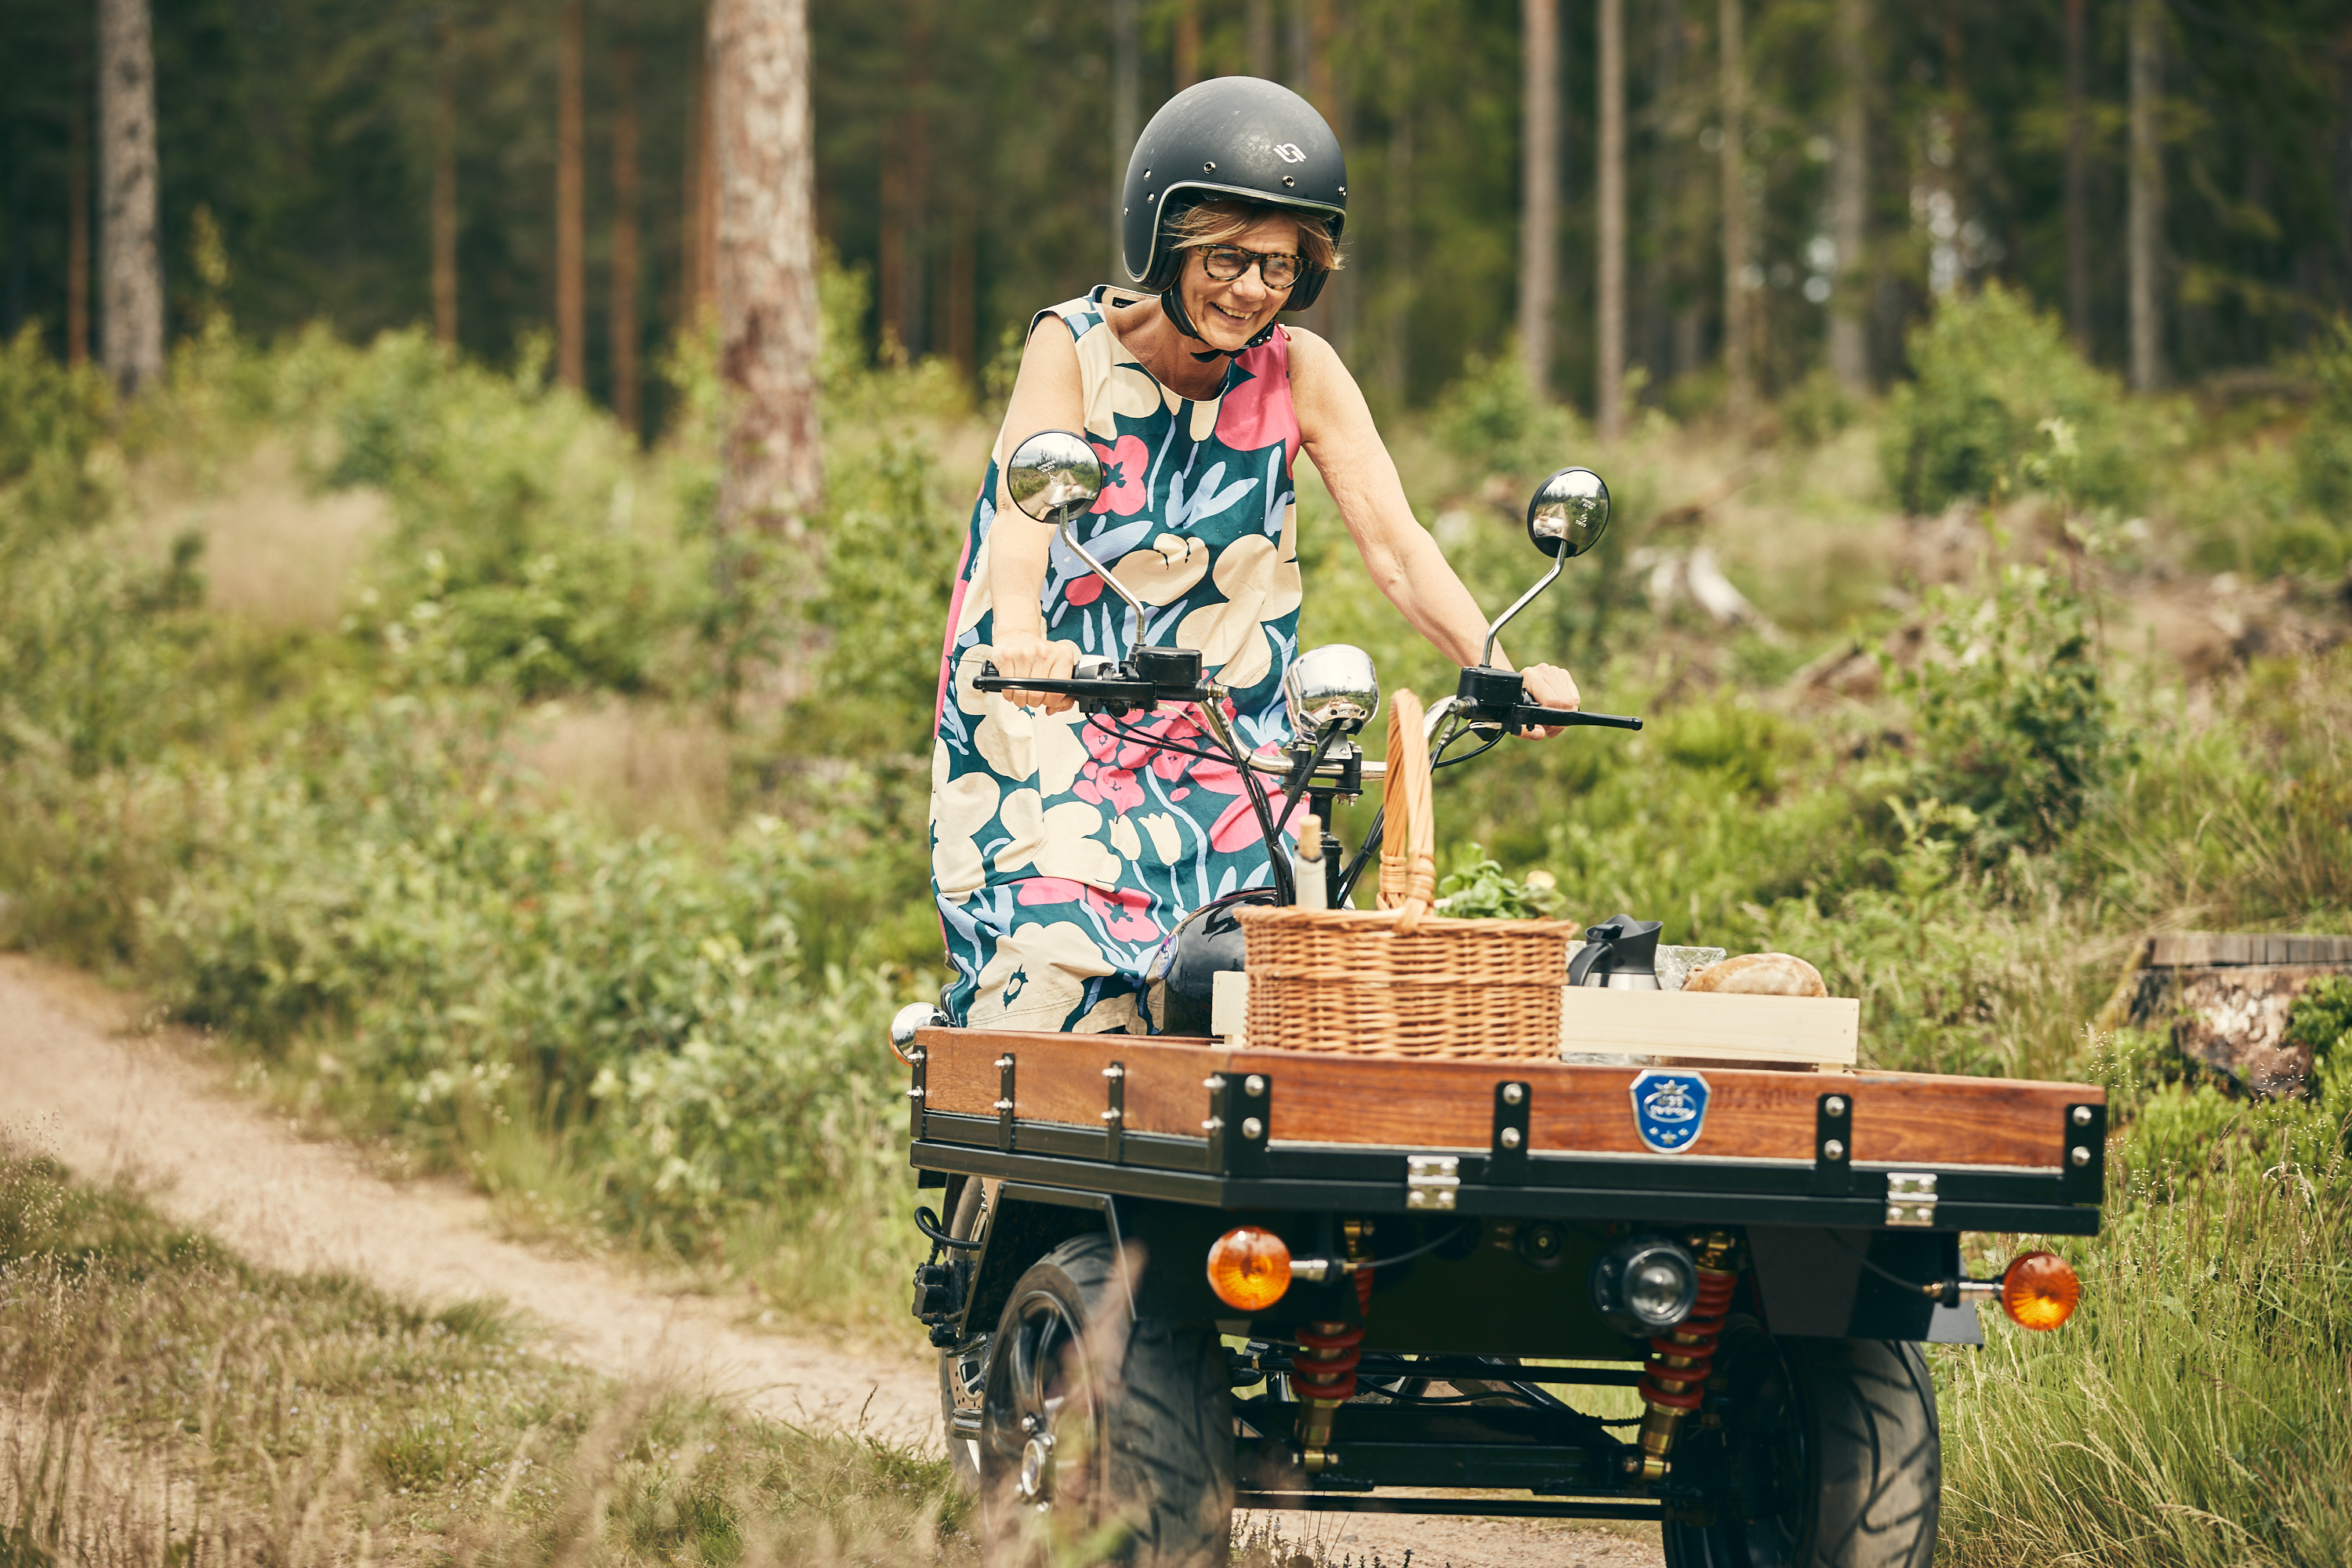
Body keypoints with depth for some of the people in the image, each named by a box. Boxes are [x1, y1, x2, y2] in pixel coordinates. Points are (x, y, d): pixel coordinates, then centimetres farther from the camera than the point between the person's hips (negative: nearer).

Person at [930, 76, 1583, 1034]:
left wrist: (1502, 671, -27)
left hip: (1219, 743, 3)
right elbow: (1024, 509, -27)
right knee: (1064, 977, -19)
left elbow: (1394, 542, -10)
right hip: (1052, 732, -3)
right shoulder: (1075, 348, -10)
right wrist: (1021, 633, -49)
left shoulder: (1297, 374, -1)